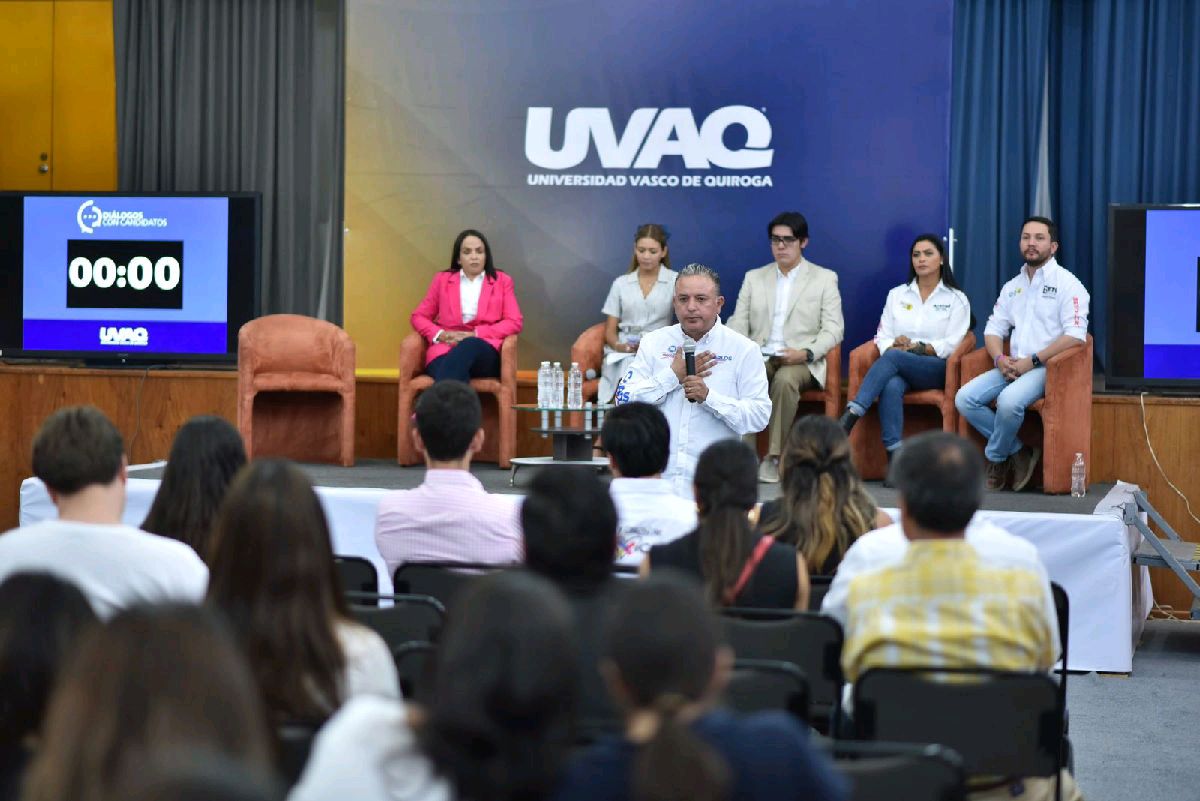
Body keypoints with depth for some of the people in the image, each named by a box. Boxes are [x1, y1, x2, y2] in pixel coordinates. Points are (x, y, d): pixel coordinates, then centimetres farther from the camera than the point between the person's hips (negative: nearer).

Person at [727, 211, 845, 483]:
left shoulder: (824, 278, 11)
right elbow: (738, 321, 13)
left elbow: (833, 328, 2)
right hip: (759, 358, 2)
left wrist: (807, 353, -16)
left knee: (785, 379, -37)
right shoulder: (754, 278, 20)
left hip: (801, 361, -2)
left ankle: (774, 457, -30)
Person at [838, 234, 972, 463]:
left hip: (937, 369, -2)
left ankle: (850, 417, -43)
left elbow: (952, 344, -2)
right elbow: (883, 337, 11)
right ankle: (895, 459, -45)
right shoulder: (897, 295, 19)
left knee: (893, 357, -34)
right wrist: (894, 346, -12)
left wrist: (917, 348, -13)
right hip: (897, 367, 2)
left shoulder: (956, 299, 9)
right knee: (891, 387, -36)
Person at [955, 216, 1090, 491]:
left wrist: (1033, 361, -17)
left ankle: (995, 460, -7)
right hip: (1012, 366, 7)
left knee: (1009, 401, -35)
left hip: (1046, 366, -7)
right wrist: (1000, 359, -4)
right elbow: (993, 329, 19)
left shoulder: (1067, 283, -2)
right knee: (964, 399, -15)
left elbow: (1075, 335, -13)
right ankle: (1018, 453, -6)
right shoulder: (1013, 287, 20)